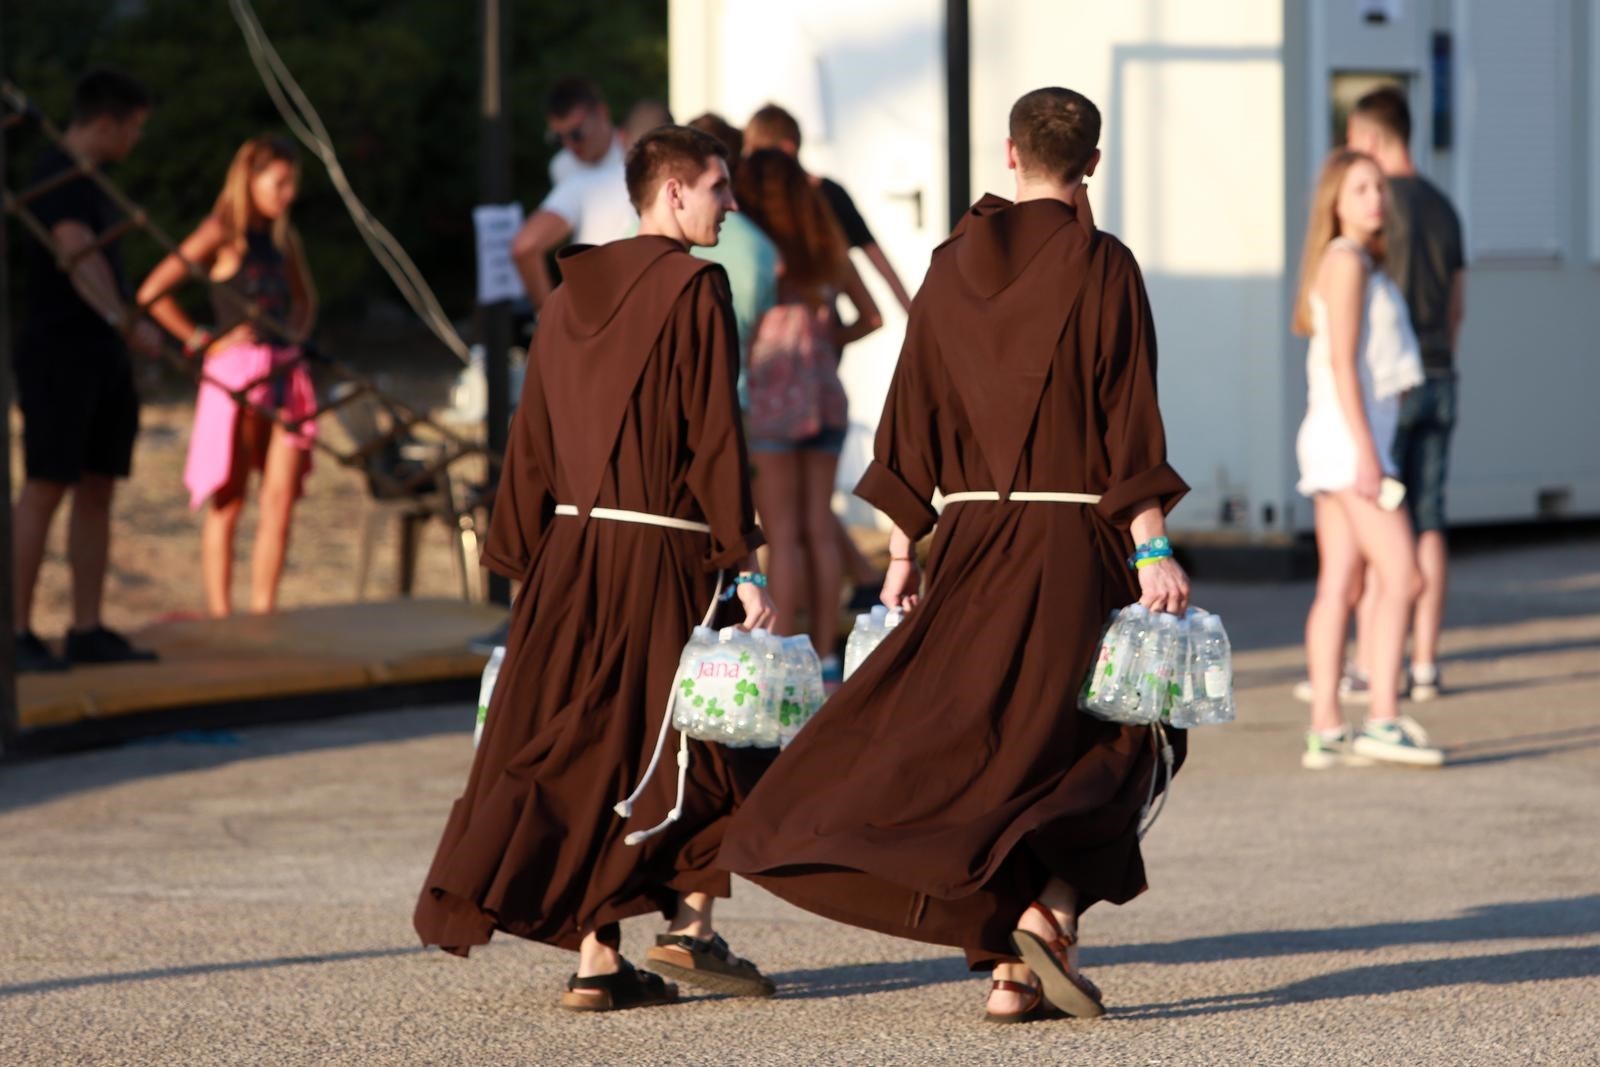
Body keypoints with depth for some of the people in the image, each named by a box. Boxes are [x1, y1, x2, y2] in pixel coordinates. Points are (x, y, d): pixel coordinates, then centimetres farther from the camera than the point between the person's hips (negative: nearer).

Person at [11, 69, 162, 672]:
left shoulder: (92, 180, 17)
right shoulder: (56, 177, -13)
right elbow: (79, 256, -30)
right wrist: (125, 322, -43)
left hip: (103, 357, 9)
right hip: (57, 351, -9)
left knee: (98, 490, 7)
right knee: (45, 487, -8)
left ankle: (88, 632, 9)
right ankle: (18, 632, -5)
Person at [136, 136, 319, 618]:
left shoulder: (284, 238, 14)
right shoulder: (224, 232, -6)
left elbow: (303, 298, 33)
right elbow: (153, 293, -13)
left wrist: (297, 334, 14)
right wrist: (204, 340, -8)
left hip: (286, 373, 6)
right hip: (234, 374, -6)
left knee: (280, 501, 0)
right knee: (227, 503, -1)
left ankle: (263, 613, 5)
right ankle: (220, 618, 2)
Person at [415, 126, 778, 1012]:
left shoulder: (571, 293, 13)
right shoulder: (693, 290, -8)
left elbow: (532, 441, 14)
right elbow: (713, 439, -13)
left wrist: (524, 564, 20)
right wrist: (744, 568, -12)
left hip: (572, 551, 6)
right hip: (661, 554, -6)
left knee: (582, 746, 7)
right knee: (702, 742, 8)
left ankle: (597, 957, 5)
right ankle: (689, 923, 1)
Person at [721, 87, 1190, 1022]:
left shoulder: (955, 266, 6)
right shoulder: (1101, 267, -6)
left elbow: (914, 418, 8)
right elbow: (1128, 420, -11)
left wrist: (905, 553, 13)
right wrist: (1154, 550, -10)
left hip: (974, 539, 3)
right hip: (1075, 546, -3)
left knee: (974, 736, 9)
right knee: (1103, 742, 9)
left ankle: (1010, 966, 2)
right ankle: (1049, 910, -13)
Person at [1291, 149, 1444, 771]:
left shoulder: (1362, 263, 19)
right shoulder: (1346, 261, -9)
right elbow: (1342, 362, -16)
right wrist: (1365, 451, -21)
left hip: (1348, 443, 10)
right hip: (1348, 439, -10)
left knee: (1340, 588, 5)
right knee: (1400, 578, -13)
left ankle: (1325, 732, 3)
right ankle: (1384, 720, -18)